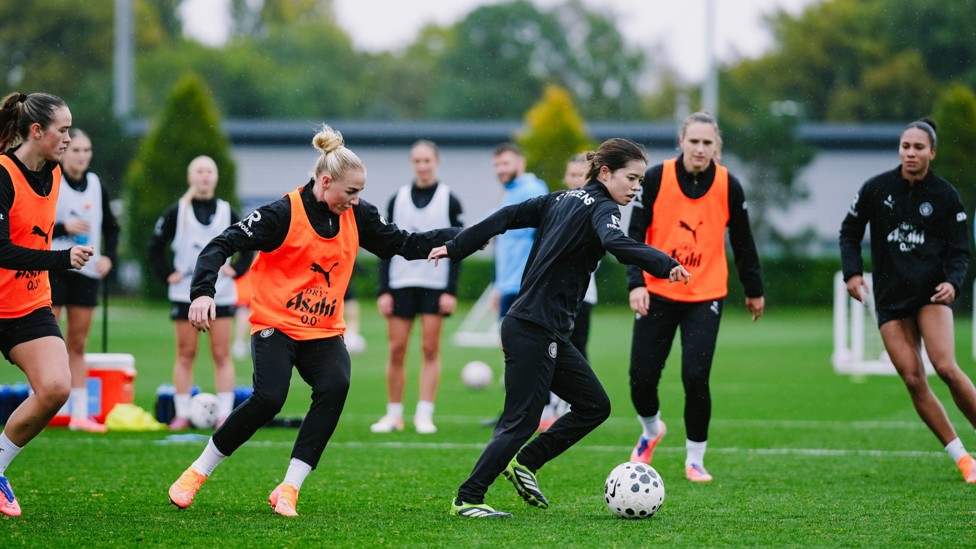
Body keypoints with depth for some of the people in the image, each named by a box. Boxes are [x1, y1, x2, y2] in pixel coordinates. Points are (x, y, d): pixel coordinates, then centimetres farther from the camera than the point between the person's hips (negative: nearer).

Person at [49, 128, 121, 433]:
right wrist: (63, 227, -20)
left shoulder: (95, 184, 9)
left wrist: (109, 256, 1)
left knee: (78, 345, 7)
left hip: (86, 272, 5)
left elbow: (111, 226, 17)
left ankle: (79, 413, 9)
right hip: (53, 270, -5)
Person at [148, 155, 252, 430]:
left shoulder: (227, 212, 7)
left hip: (221, 294, 1)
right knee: (185, 354, 2)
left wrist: (236, 269, 1)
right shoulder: (177, 212, 2)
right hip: (185, 293, -1)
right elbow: (155, 247, 6)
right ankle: (182, 414, 5)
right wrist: (167, 273, -4)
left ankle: (224, 413, -1)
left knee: (222, 355, -1)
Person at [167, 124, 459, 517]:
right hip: (275, 325, -5)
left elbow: (404, 244, 11)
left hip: (325, 333, 5)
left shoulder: (357, 216, 3)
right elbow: (222, 245, -14)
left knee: (335, 385, -25)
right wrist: (203, 292, -28)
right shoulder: (283, 214, -13)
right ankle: (197, 473, -3)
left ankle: (289, 489, -22)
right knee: (268, 398, -25)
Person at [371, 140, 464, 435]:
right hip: (400, 285, 2)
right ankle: (394, 415, 7)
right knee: (396, 350, -1)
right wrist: (383, 290, 0)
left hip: (436, 285, -2)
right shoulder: (397, 200, 9)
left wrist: (451, 291, -7)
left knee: (430, 349, -4)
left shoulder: (449, 201, 3)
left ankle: (424, 415, -1)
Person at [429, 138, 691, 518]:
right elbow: (616, 243, -33)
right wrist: (665, 264, -45)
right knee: (520, 422, -5)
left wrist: (456, 248, 21)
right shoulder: (601, 208, -11)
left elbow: (508, 216, 15)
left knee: (594, 405, 11)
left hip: (550, 335, 10)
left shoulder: (562, 200, 14)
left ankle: (523, 463, 16)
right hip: (533, 332, -10)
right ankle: (467, 499, 1)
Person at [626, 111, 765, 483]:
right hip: (658, 293, 0)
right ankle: (651, 431, 34)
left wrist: (754, 290, 15)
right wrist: (636, 283, -17)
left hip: (706, 297, 0)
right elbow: (635, 234, -5)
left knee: (695, 377, -13)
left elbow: (742, 240, 8)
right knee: (642, 378, -1)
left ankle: (695, 459, 6)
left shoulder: (728, 186, -3)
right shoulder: (656, 179, -7)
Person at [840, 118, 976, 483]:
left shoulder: (945, 196, -1)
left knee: (946, 367, -21)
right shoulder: (876, 189, 1)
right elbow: (850, 231, 12)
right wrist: (852, 272, -2)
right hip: (889, 298, 2)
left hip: (932, 293, -2)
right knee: (913, 380, -7)